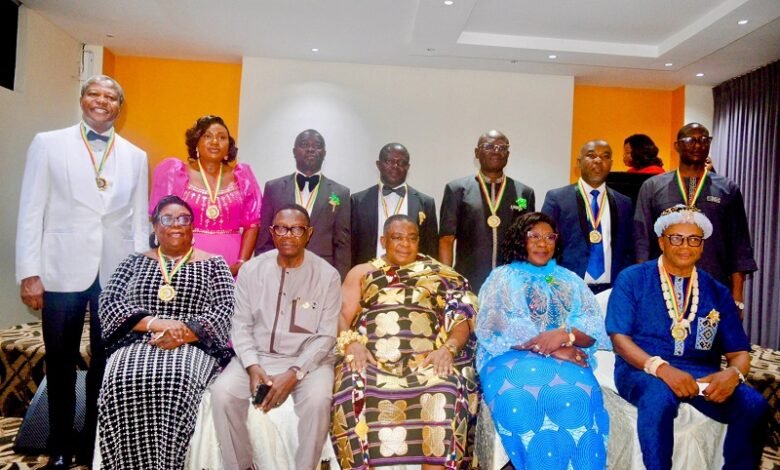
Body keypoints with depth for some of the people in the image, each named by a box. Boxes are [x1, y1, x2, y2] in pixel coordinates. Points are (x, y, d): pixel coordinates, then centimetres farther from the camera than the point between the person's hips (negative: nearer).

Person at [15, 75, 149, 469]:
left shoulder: (135, 156, 9)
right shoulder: (48, 144, 4)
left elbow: (139, 219, 7)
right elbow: (31, 212, 0)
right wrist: (29, 273, -6)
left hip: (116, 274, 1)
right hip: (63, 271, -1)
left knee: (106, 362, 9)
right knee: (61, 363, 12)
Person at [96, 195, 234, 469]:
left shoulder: (212, 264, 12)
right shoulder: (135, 262, 19)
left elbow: (224, 311, 0)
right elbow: (109, 303, 5)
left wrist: (183, 334, -16)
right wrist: (157, 324, -12)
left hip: (192, 347, -2)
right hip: (136, 344, 2)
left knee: (176, 384, -36)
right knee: (121, 385, -32)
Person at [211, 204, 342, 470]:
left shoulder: (327, 275, -5)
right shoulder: (251, 270, 2)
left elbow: (326, 336, -6)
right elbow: (241, 325, 2)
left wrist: (294, 373, -19)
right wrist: (252, 366, -14)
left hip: (308, 359, -2)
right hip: (258, 355, 2)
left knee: (318, 400, -31)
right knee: (222, 393, -23)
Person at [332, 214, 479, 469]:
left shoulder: (440, 274, 20)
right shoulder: (361, 273, 20)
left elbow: (462, 318, 10)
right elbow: (342, 316, 10)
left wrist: (448, 347, -10)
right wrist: (352, 343, -11)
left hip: (428, 359, 0)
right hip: (371, 358, 0)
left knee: (444, 396, -32)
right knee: (354, 393, -32)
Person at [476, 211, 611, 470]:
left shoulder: (571, 281, 22)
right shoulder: (502, 277, 13)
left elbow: (593, 330, 9)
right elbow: (493, 326, -5)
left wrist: (565, 335, -16)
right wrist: (550, 348, -14)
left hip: (568, 360, 2)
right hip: (513, 358, -2)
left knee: (576, 394, -32)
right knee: (521, 398, -35)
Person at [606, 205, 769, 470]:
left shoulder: (718, 292, 14)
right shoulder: (632, 279, 3)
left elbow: (738, 352, 11)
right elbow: (619, 337, -6)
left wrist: (733, 373, -15)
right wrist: (661, 368, -23)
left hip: (702, 374, 4)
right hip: (643, 370, -3)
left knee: (754, 406, -24)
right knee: (659, 396, -36)